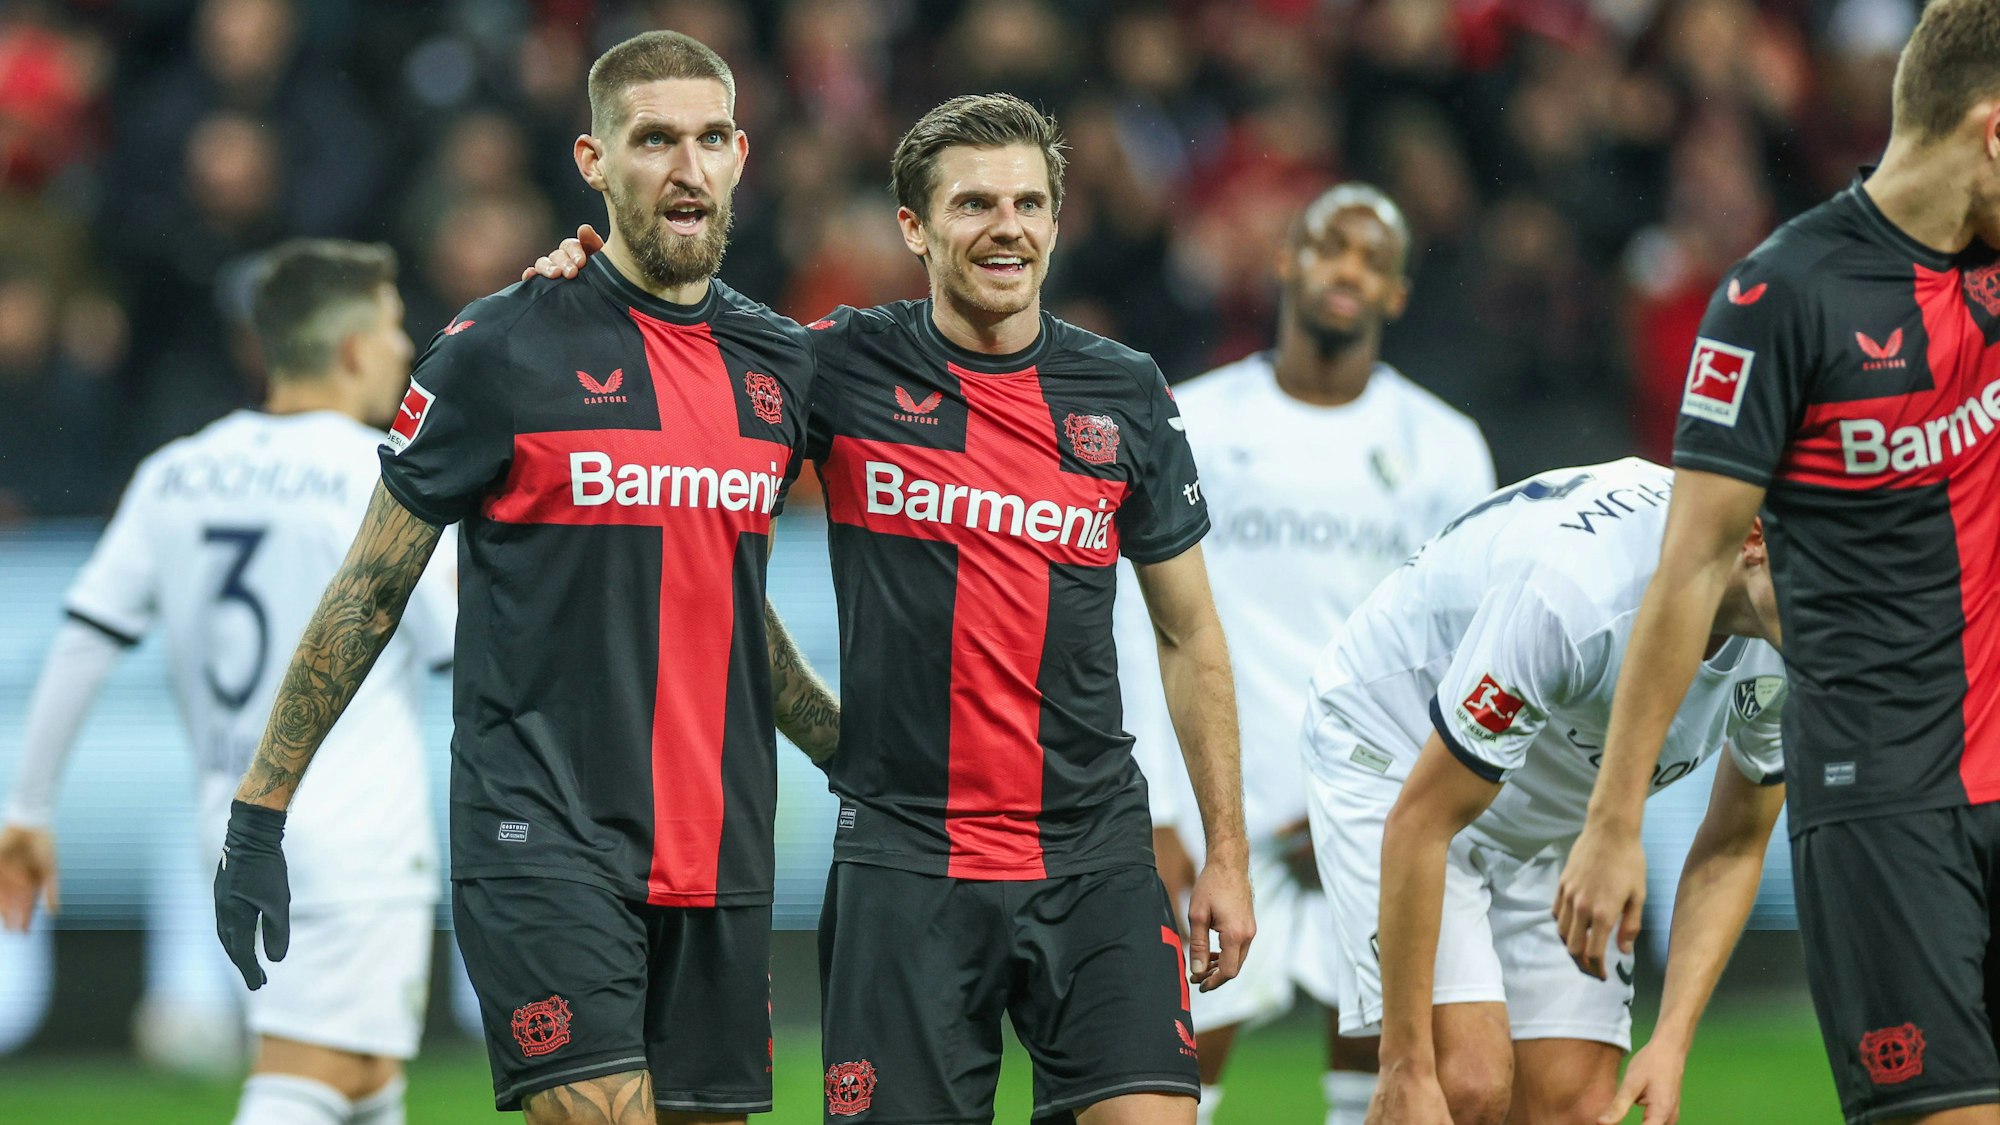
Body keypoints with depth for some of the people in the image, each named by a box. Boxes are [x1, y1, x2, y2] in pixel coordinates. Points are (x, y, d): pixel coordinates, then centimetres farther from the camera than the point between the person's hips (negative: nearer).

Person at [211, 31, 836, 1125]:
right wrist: (258, 813, -1)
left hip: (719, 861, 6)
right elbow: (368, 591, 0)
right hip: (543, 841, -6)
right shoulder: (501, 349, -5)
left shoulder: (779, 360, 11)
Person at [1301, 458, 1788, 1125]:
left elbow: (1732, 849, -1)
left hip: (1554, 817, 6)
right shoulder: (1575, 592, -38)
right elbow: (1419, 823, -30)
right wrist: (1407, 1069, -29)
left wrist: (1671, 1041, -13)